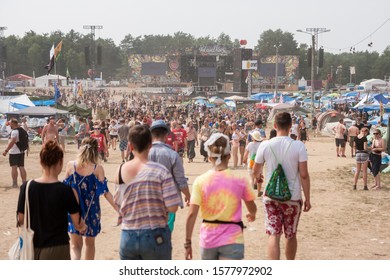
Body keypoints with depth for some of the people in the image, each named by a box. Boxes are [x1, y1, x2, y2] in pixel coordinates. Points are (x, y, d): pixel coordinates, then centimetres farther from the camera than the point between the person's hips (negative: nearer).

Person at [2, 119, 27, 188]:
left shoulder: (14, 131, -16)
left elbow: (12, 142, -26)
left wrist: (6, 150, -26)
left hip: (14, 152, -8)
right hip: (21, 152, 8)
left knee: (14, 167, -3)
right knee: (21, 167, 10)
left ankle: (15, 183, -2)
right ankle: (24, 183, 10)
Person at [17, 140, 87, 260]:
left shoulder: (27, 187, -8)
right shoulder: (65, 191, -16)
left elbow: (21, 220, 0)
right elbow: (78, 224, -7)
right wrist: (83, 227, 16)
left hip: (33, 248, 4)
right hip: (57, 249, -4)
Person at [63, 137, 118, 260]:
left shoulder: (70, 165, -7)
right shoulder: (98, 168, -11)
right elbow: (105, 192, -12)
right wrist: (118, 209, -6)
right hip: (92, 211, 0)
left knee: (75, 244, 11)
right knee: (90, 243, 21)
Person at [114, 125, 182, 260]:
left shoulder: (121, 171, -3)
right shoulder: (160, 171, -13)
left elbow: (118, 203, 3)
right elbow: (172, 207, -15)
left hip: (127, 237, 3)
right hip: (156, 237, -3)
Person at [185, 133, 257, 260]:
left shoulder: (200, 181, -7)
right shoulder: (240, 181, -6)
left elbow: (191, 214, -10)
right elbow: (252, 209, 8)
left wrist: (188, 242, -3)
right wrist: (252, 215, 31)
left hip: (208, 239, 2)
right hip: (232, 240, -2)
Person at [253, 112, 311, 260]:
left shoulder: (265, 145, -7)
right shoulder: (299, 146, -11)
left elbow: (255, 172, 4)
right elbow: (304, 175, -11)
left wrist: (258, 176, 27)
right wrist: (307, 199, -1)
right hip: (293, 197, 0)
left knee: (273, 235, 2)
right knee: (291, 235, 17)